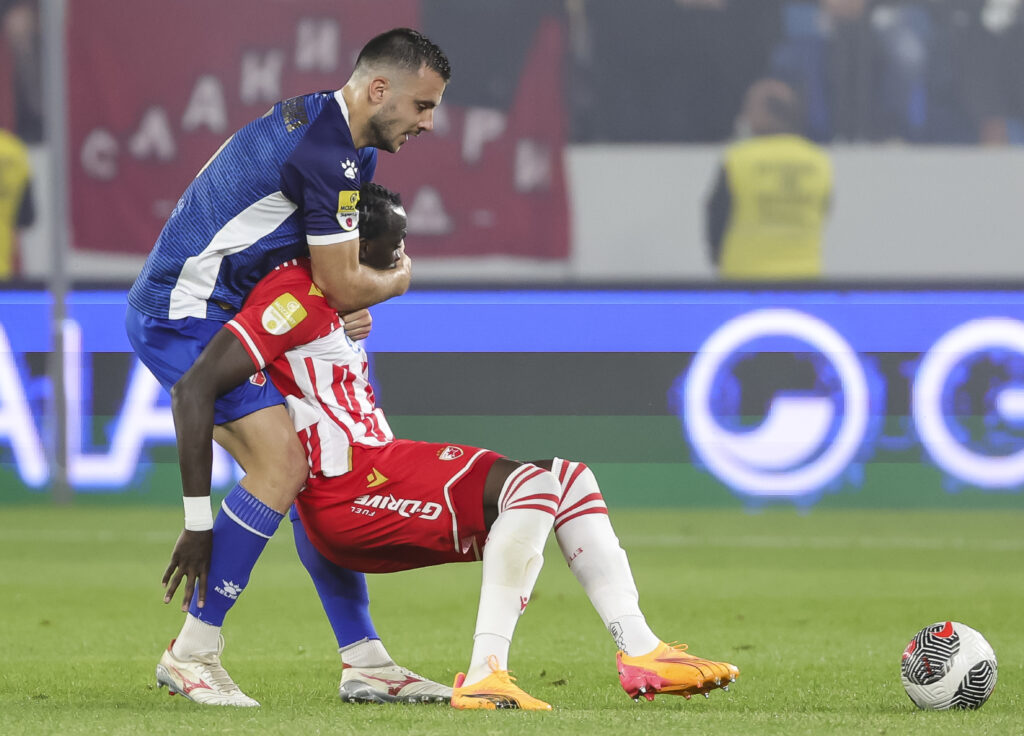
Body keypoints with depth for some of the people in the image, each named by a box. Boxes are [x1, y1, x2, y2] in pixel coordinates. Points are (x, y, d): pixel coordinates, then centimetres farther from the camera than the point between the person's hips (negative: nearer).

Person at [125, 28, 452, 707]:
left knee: (319, 470, 7)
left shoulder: (318, 121, 12)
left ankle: (365, 661, 11)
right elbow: (342, 285, -17)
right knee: (282, 466, -20)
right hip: (184, 315, -11)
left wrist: (353, 305, 2)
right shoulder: (327, 153, -22)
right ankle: (192, 654, -13)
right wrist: (397, 279, 4)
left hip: (224, 313, 11)